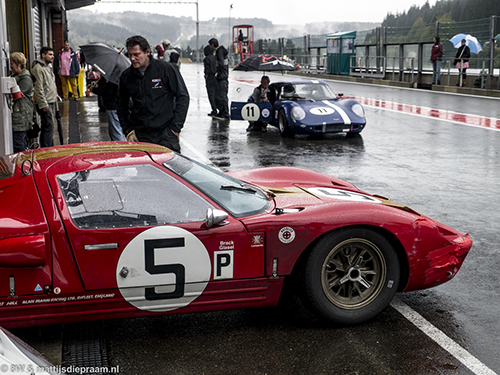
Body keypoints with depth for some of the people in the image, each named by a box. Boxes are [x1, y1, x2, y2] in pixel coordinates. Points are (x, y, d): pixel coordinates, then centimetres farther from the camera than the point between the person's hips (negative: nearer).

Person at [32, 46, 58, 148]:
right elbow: (39, 89, -19)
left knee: (47, 128, 14)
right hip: (44, 104, -10)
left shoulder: (48, 67, 18)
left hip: (50, 102, 10)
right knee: (49, 127, -10)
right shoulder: (38, 68, -15)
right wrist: (44, 105, -21)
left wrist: (54, 95, 22)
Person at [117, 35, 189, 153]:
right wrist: (128, 130, 7)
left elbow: (183, 97, 0)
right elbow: (121, 106, 19)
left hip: (165, 133, -3)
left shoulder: (166, 69, -4)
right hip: (140, 136, 3)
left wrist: (175, 127, -6)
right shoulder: (126, 76, 6)